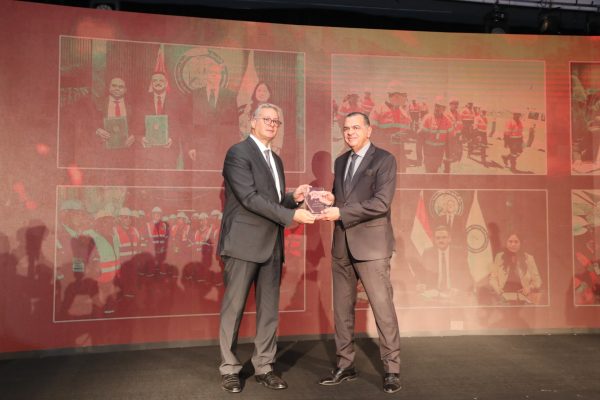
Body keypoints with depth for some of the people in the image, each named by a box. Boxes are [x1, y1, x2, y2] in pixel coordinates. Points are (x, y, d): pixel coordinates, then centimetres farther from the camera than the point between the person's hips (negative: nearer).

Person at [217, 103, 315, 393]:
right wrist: (292, 215, -20)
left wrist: (294, 198, 0)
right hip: (244, 243, -7)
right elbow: (250, 198, -18)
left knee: (269, 310, 10)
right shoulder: (238, 152, -8)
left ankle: (263, 367, 21)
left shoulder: (276, 160, 18)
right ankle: (229, 369, 16)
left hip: (271, 245, 8)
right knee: (233, 309, 3)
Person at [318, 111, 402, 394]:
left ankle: (392, 370, 13)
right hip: (342, 246, 7)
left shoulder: (384, 160, -5)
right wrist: (330, 199, -2)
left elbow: (381, 203, -17)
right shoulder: (340, 161, 16)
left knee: (382, 307, -1)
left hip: (370, 244, -6)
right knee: (342, 308, 11)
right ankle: (345, 365, 24)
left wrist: (340, 213, -19)